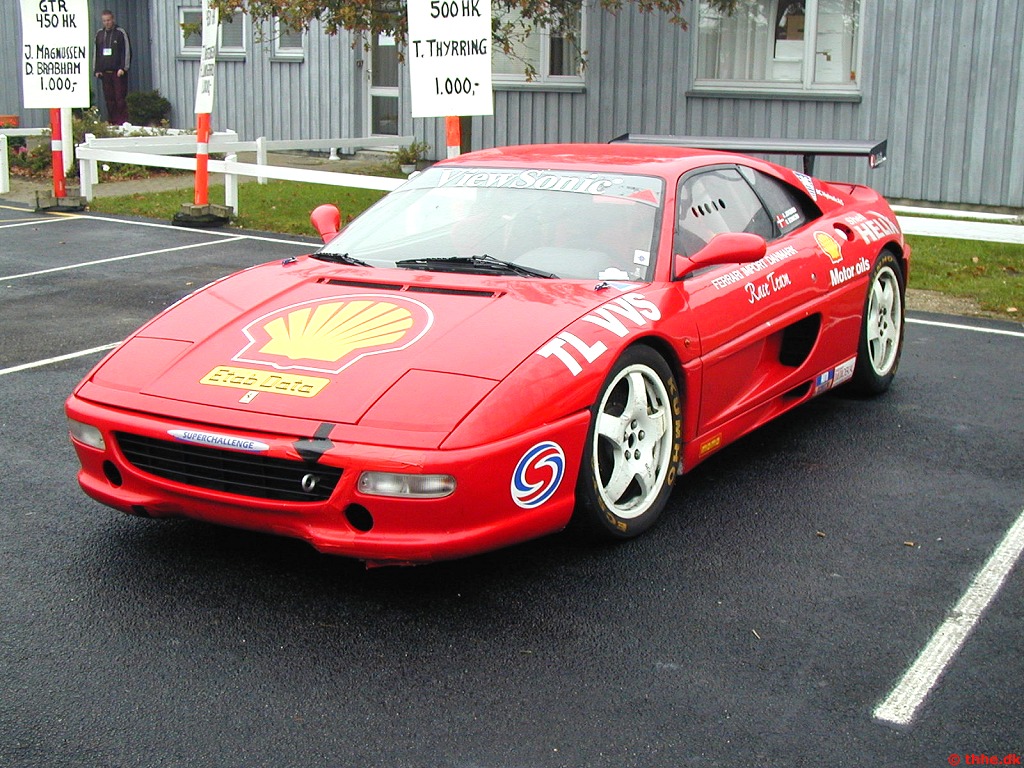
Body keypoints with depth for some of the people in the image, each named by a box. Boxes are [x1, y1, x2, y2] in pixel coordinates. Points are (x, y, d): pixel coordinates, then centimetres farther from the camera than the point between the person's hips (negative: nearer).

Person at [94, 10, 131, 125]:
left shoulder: (121, 33, 0)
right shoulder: (99, 34, 14)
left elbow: (127, 51, -4)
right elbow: (96, 53, 19)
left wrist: (123, 68, -12)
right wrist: (97, 70, 10)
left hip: (118, 72, -4)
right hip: (105, 71, 4)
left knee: (120, 98, -7)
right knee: (109, 98, 3)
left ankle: (123, 122, -6)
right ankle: (112, 122, 6)